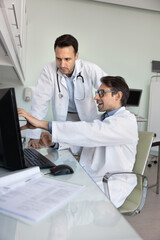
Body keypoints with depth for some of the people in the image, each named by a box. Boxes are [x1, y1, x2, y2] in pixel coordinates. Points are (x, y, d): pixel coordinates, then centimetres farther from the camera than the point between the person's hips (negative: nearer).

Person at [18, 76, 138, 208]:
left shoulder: (127, 121, -15)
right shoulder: (102, 118, 16)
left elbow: (89, 132, -29)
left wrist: (42, 124, -31)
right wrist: (53, 142, -5)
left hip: (108, 187, -7)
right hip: (85, 177, 8)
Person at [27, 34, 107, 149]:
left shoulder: (90, 69, -21)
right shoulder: (49, 70, -20)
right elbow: (40, 102, -20)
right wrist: (34, 136, -22)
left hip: (87, 117, 1)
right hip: (63, 118, 0)